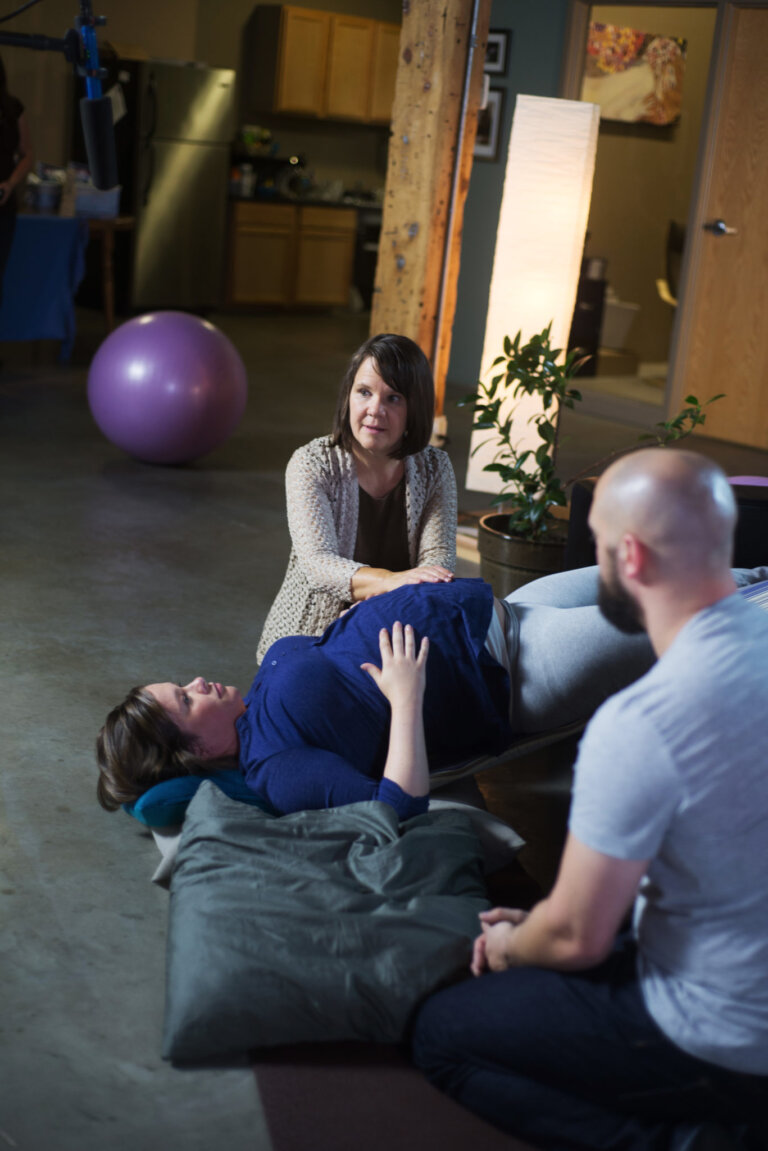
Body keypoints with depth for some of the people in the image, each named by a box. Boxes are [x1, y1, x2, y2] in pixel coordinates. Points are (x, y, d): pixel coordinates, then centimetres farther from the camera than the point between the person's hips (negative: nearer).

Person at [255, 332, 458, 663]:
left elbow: (440, 558, -7)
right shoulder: (311, 464, -7)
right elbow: (318, 564, -21)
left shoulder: (434, 469, 3)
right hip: (310, 638, -2)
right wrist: (388, 581, -41)